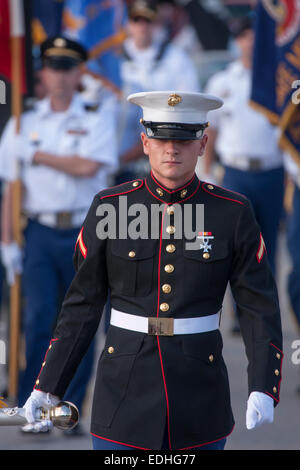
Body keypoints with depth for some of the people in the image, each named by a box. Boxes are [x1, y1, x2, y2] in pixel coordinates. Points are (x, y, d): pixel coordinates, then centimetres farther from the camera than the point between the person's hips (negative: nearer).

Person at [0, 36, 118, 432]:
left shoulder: (97, 118, 4)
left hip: (84, 233, -1)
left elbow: (87, 166, -12)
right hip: (40, 232, 1)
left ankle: (71, 409, 10)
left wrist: (36, 155, -5)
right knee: (38, 319, -9)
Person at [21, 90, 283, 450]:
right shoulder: (110, 207, -3)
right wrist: (48, 386, 1)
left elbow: (260, 307, -3)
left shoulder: (233, 214, -4)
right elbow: (83, 304, 3)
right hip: (126, 390, 0)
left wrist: (263, 389, -16)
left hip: (199, 394, 0)